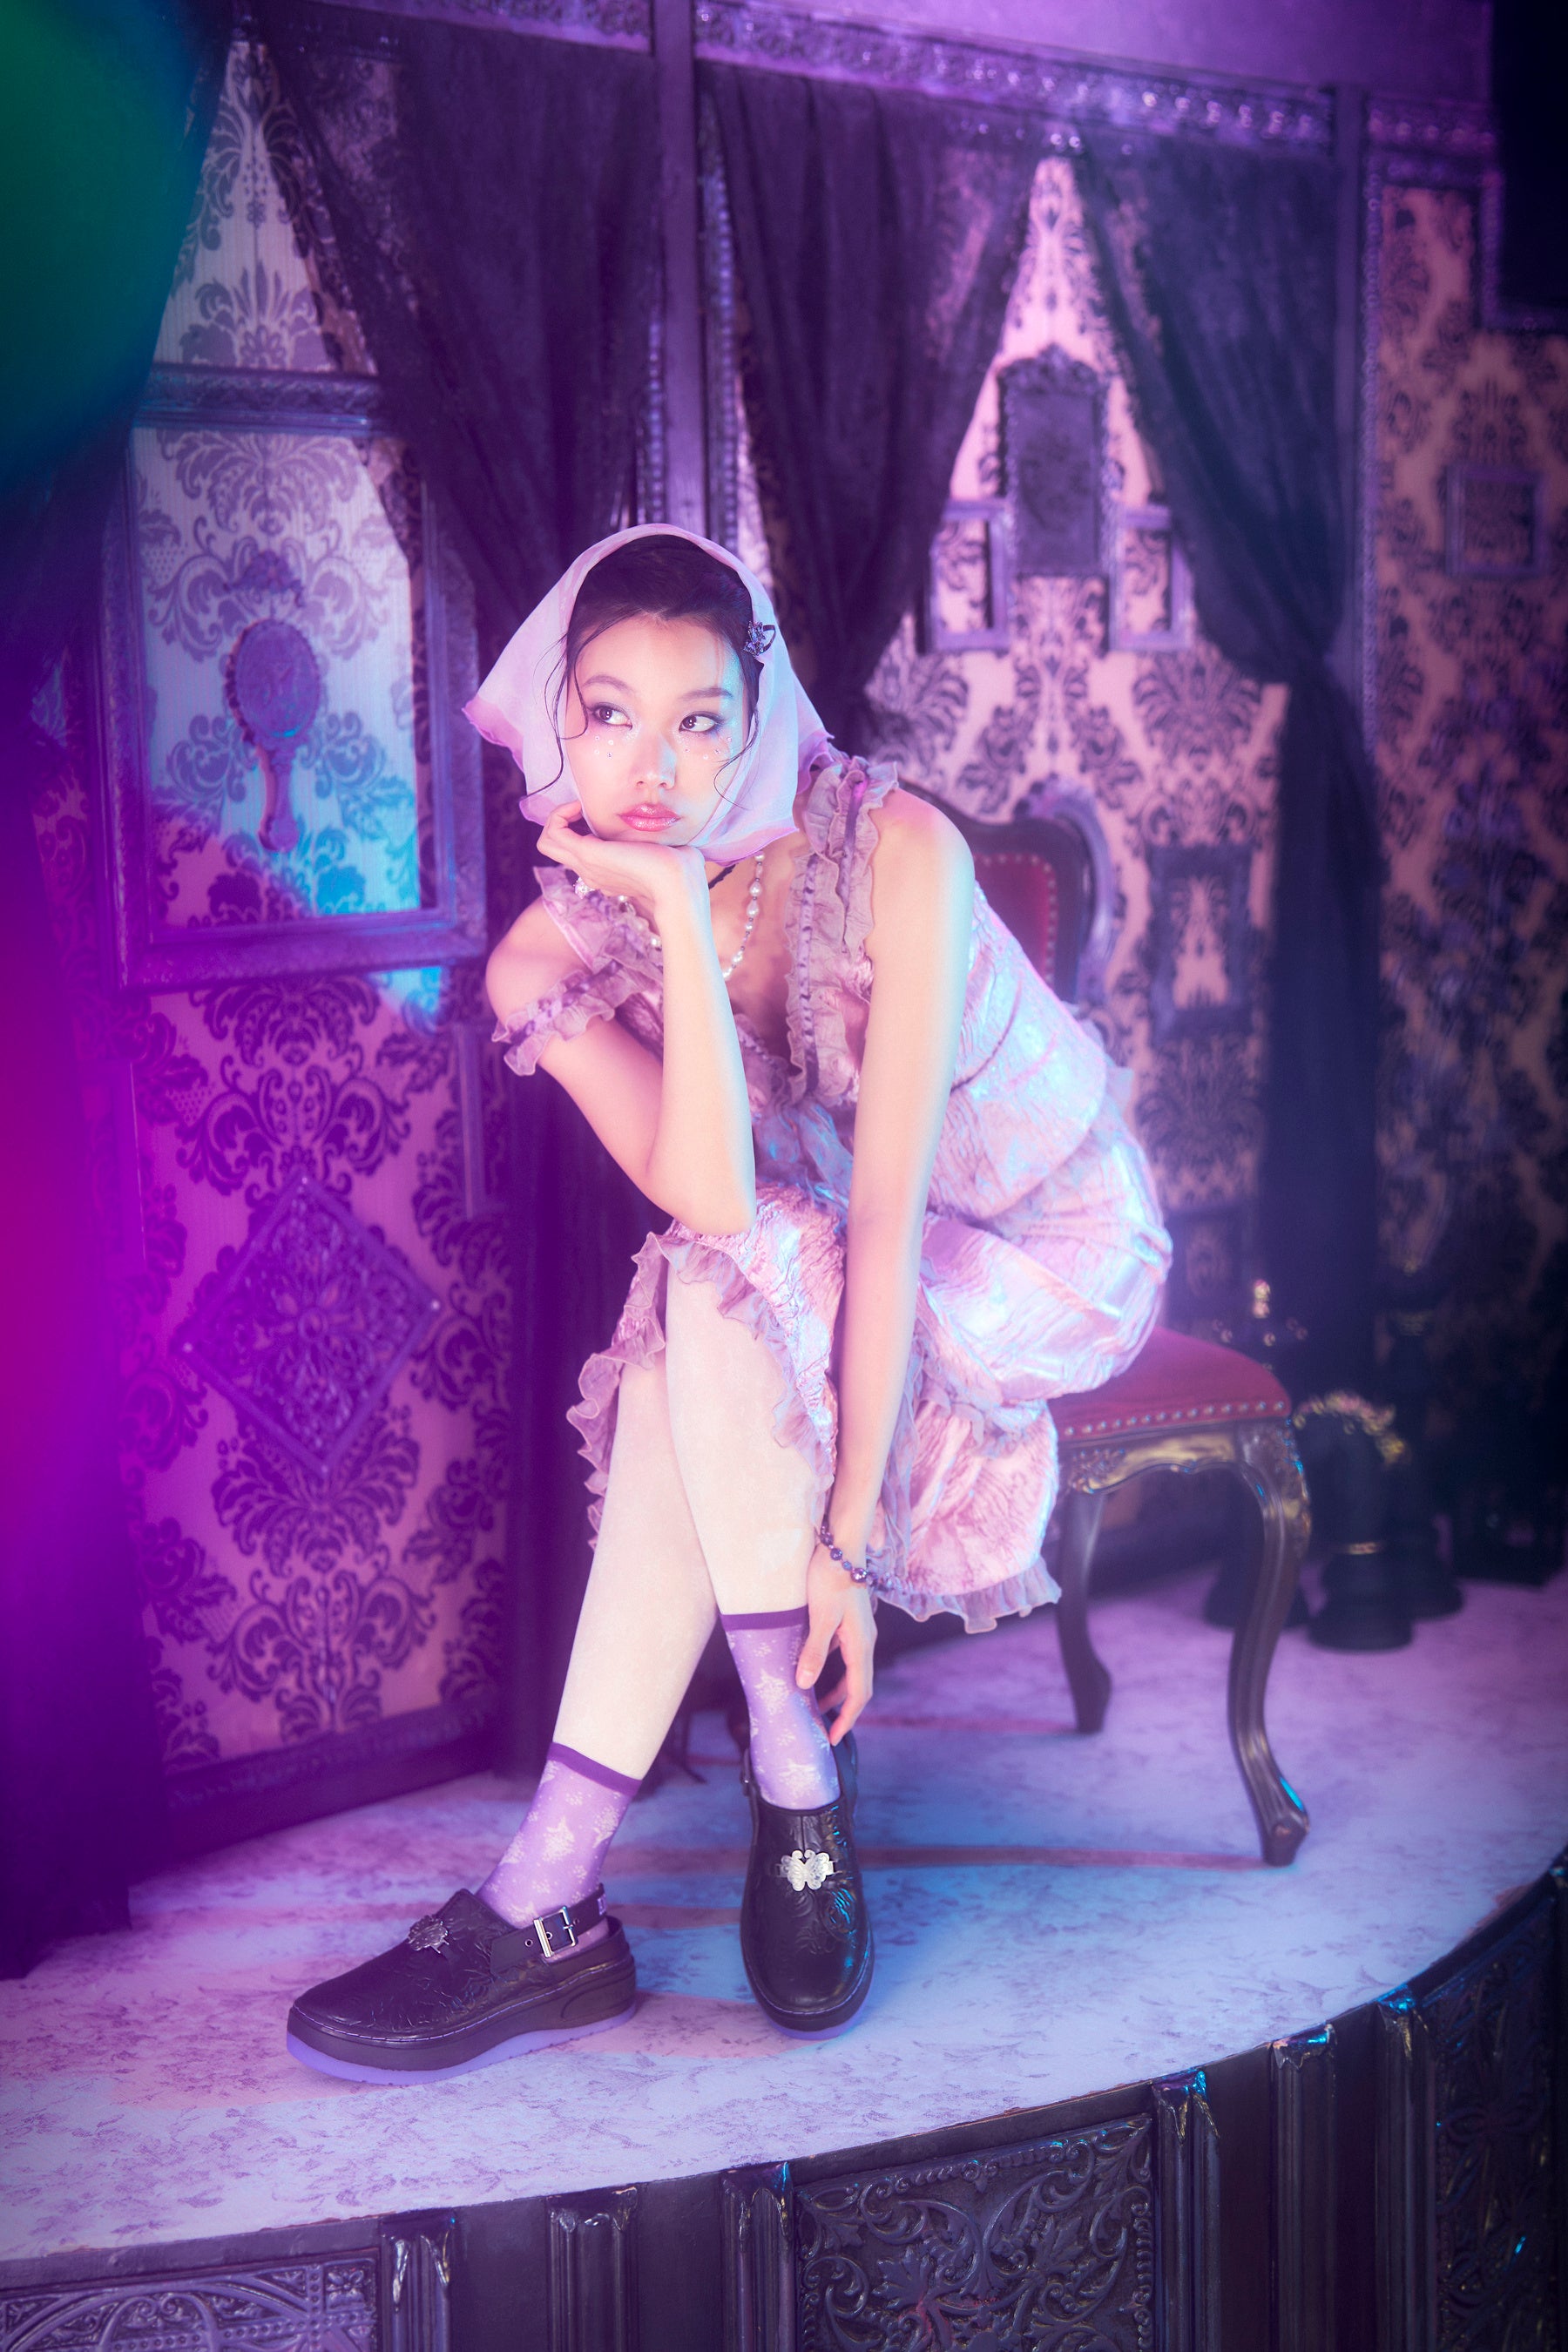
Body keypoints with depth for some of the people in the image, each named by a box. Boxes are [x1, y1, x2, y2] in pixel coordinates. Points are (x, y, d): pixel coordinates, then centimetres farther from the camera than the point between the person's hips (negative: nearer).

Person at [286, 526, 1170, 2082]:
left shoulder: (890, 848, -24)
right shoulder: (553, 952, -13)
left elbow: (888, 1206, -28)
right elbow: (709, 1198, -28)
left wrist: (849, 1533, -32)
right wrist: (679, 922, -35)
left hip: (1054, 1257, -4)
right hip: (810, 1295, 4)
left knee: (725, 1296, -30)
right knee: (709, 1300, -30)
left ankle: (550, 1903, -27)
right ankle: (799, 1800, -21)